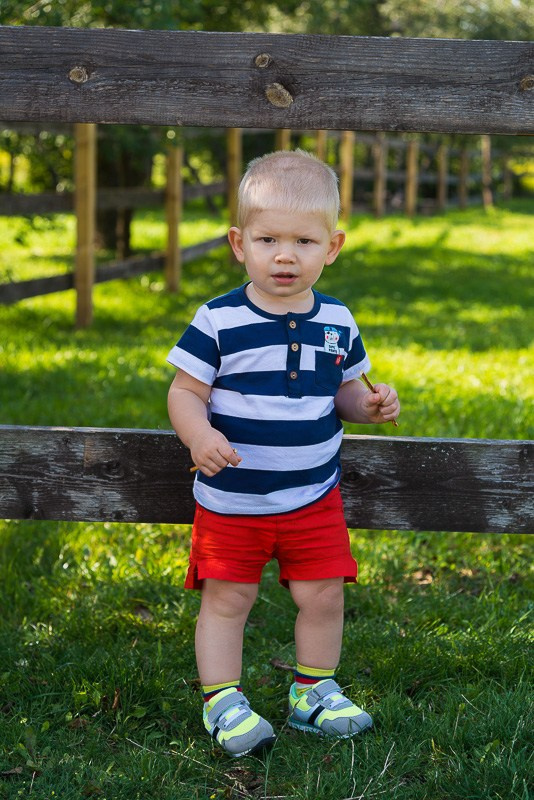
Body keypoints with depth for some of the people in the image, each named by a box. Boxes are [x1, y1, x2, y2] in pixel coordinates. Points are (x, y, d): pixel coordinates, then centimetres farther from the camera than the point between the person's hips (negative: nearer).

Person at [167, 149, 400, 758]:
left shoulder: (337, 323, 1)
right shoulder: (218, 321, -11)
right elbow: (184, 393, -9)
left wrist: (368, 404, -8)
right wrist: (199, 436, -28)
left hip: (314, 496, 3)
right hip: (230, 500, -3)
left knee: (323, 594, 8)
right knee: (226, 598, 5)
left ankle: (314, 691, 28)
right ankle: (222, 699, 20)